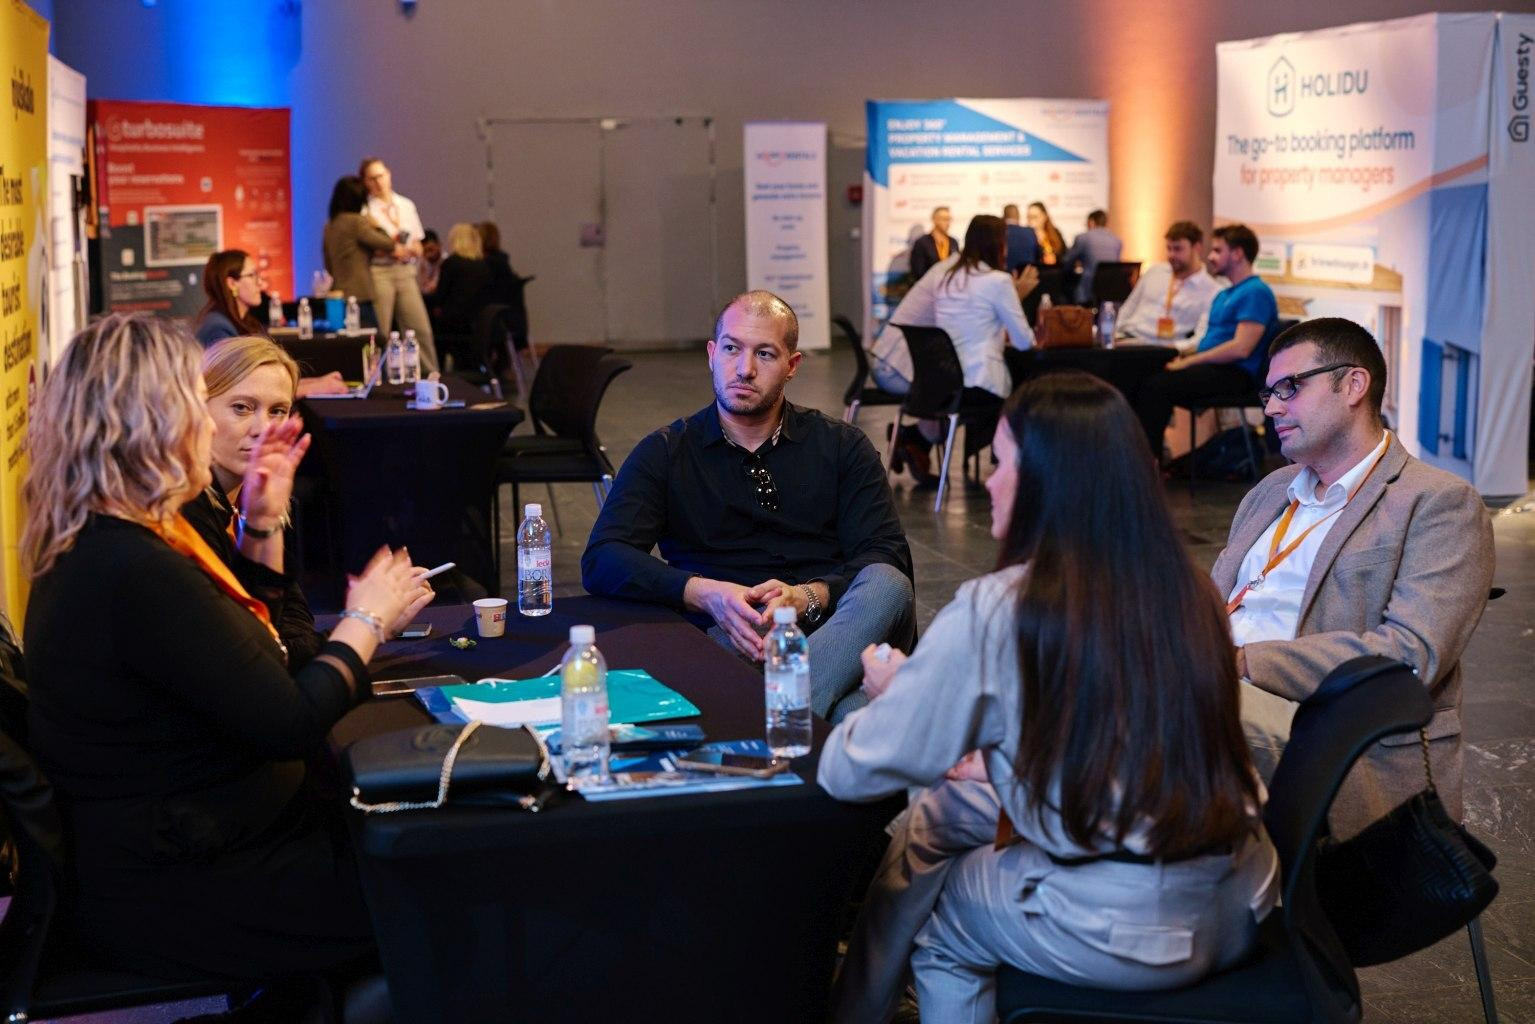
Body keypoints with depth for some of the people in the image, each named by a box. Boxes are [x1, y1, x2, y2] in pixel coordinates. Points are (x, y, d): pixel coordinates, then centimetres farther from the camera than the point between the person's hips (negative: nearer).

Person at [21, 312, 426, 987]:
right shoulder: (135, 573, -27)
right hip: (176, 900, -10)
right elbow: (292, 723, -22)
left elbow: (263, 661, 13)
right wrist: (366, 618, -7)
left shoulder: (99, 546, 5)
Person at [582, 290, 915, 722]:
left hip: (841, 626, 3)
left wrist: (807, 597, -17)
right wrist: (705, 594, -18)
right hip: (729, 638, -3)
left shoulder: (842, 446, 17)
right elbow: (601, 561, 0)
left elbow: (889, 560, 5)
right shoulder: (665, 454, 14)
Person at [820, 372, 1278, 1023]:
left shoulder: (992, 611, -15)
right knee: (939, 810, 22)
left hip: (1123, 932, -6)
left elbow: (851, 774, -6)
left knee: (931, 919, 23)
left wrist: (890, 692, 12)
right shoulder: (1189, 591, 2)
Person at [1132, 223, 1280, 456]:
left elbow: (1241, 348, -19)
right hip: (1212, 367, 9)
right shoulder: (1223, 295, 23)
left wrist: (1189, 362, -16)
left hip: (1233, 374, -9)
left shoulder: (1256, 292, -9)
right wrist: (1185, 359, 1)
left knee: (1155, 386, -26)